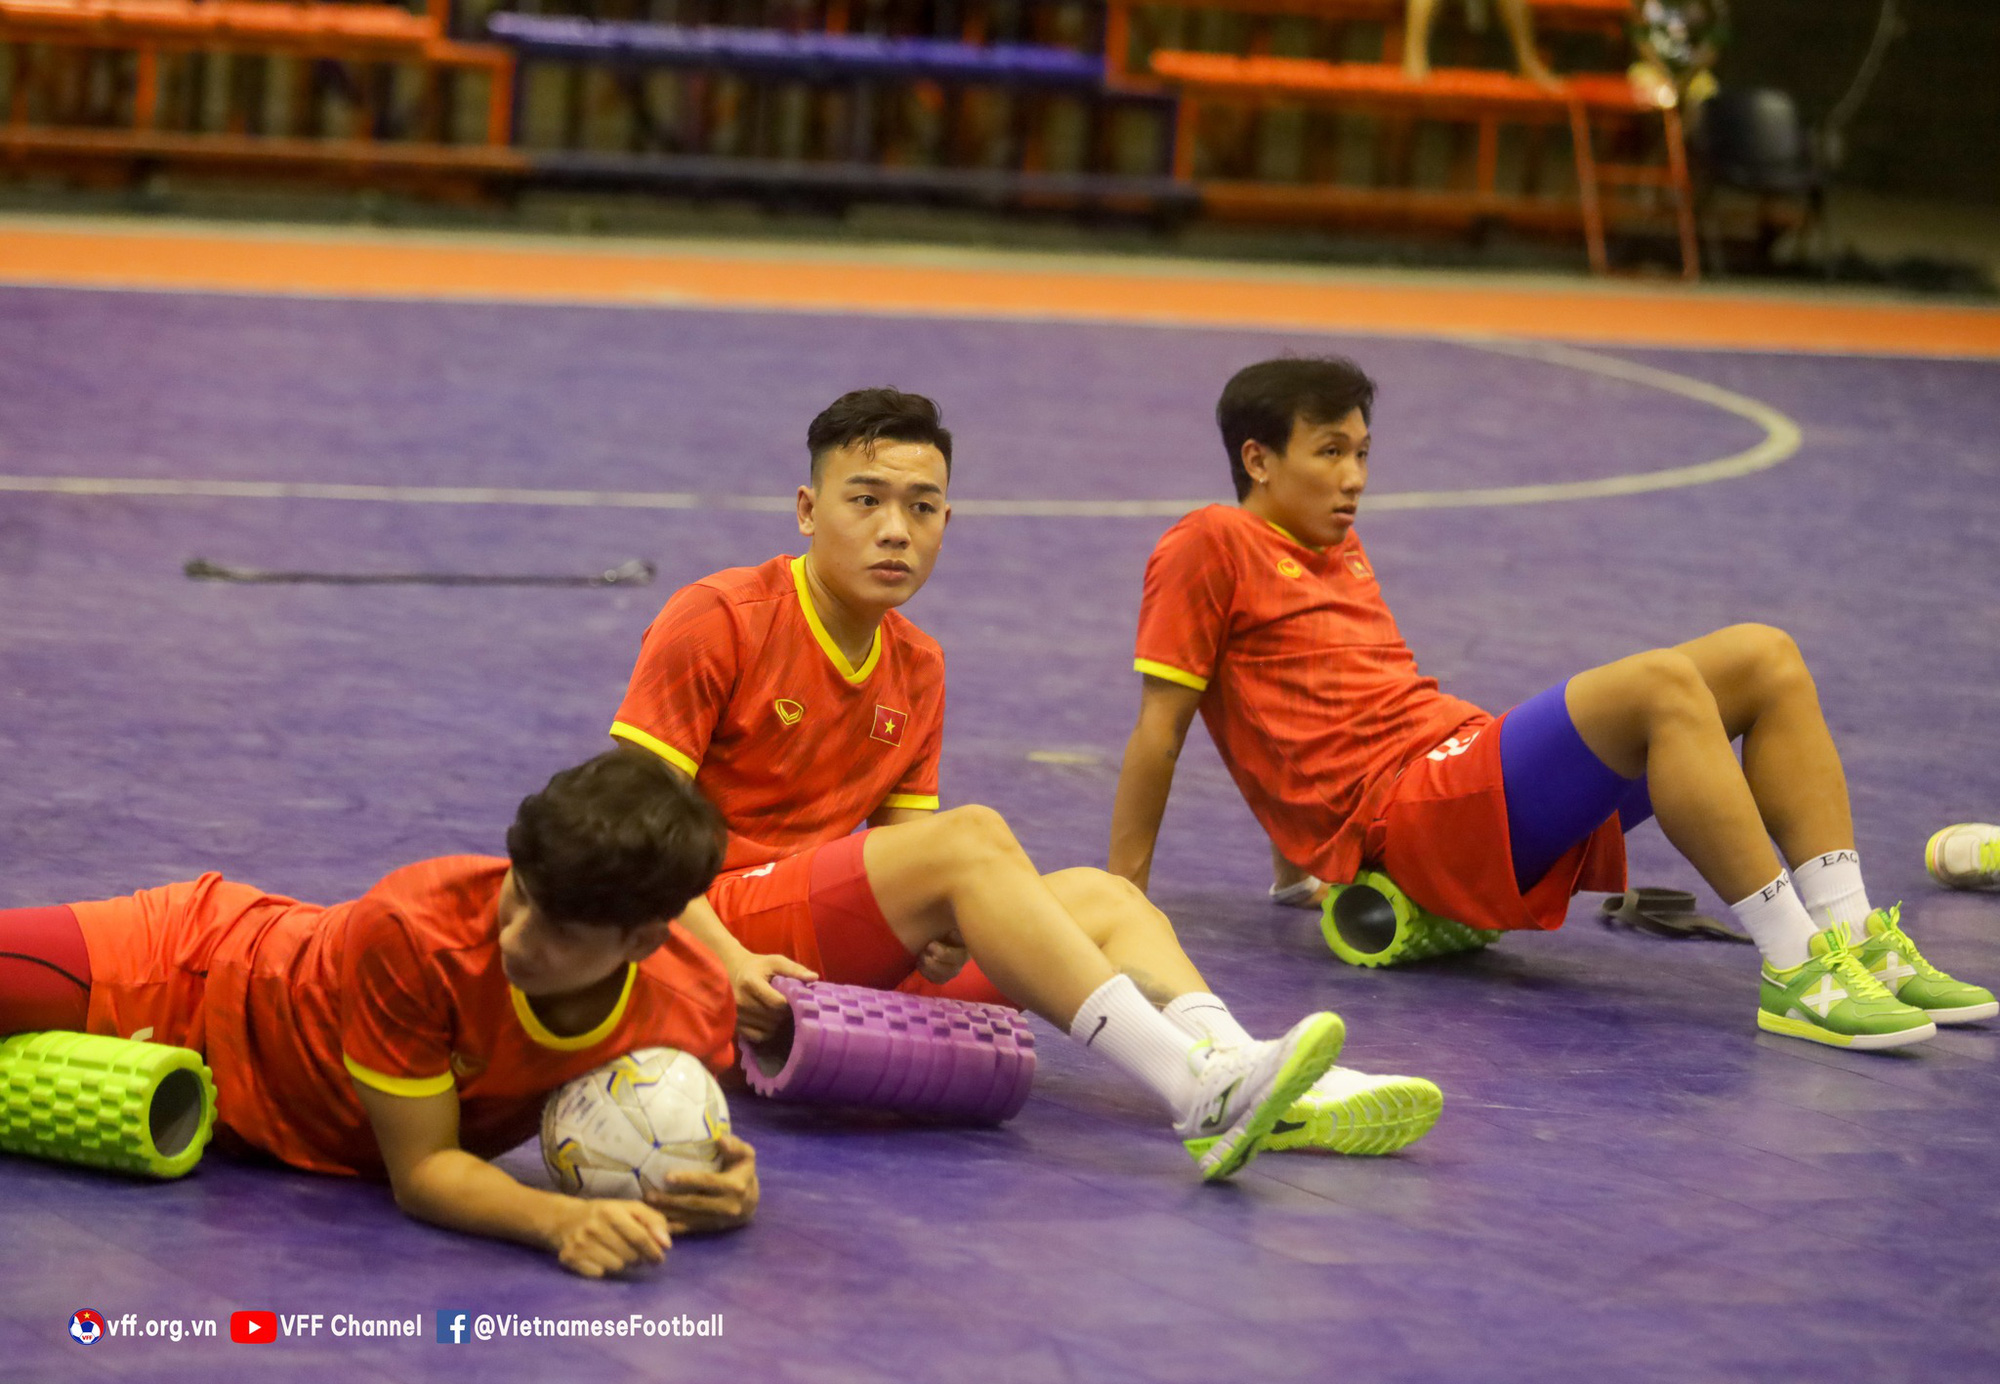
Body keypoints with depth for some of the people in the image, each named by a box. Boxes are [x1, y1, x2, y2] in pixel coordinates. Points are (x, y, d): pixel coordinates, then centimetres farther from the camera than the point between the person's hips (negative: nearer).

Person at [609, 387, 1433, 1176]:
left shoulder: (916, 667, 15)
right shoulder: (717, 621, -5)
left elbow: (899, 839, 11)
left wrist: (939, 934, -13)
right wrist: (727, 961, -26)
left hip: (844, 955, 7)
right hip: (720, 925, -7)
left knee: (1097, 897, -11)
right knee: (973, 836, -28)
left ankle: (1228, 1063, -38)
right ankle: (1200, 1093, -42)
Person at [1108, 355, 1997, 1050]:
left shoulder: (1340, 550, 27)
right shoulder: (1213, 546, 1)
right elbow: (1160, 724, -3)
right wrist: (1118, 903, -4)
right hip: (1401, 819, -9)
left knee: (1763, 659, -4)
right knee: (1662, 685, -30)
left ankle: (1849, 934, -16)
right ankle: (1796, 971, -35)